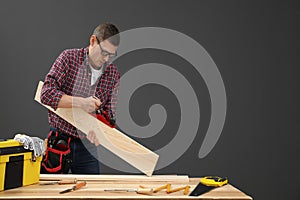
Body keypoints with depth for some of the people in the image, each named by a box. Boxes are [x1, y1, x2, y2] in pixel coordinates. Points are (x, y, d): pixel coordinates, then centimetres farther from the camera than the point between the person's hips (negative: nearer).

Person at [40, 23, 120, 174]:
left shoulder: (113, 74, 2)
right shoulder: (69, 58, -8)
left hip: (87, 144, 3)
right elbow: (46, 93, -17)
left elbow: (109, 112, 1)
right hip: (58, 141, -3)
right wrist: (80, 102, -27)